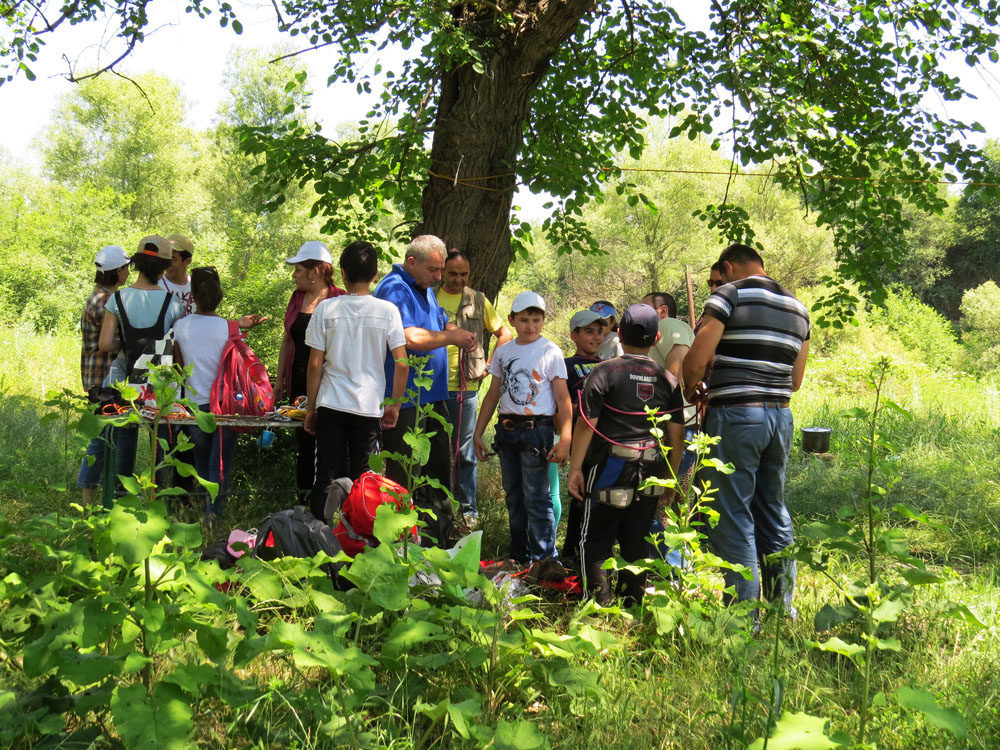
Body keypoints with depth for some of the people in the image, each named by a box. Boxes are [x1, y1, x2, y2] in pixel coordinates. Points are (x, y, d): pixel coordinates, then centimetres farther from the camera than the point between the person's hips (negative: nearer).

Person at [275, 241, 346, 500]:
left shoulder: (338, 300, -8)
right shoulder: (297, 299, 12)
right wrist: (280, 379, 16)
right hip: (299, 381, 6)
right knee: (303, 442, 12)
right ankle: (304, 499, 21)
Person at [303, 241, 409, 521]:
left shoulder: (326, 308, -2)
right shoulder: (387, 311, -4)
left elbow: (315, 364, -1)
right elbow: (401, 364, -5)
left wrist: (311, 407, 9)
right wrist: (394, 405, 7)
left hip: (330, 404, 1)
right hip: (370, 406, 0)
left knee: (327, 477, 7)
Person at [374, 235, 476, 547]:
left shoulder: (425, 290, 17)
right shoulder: (394, 289, -14)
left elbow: (439, 327, 28)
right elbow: (410, 338, -26)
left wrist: (458, 335, 5)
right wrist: (452, 337, -16)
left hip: (432, 396, 10)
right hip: (404, 400, -10)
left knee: (438, 468, 16)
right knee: (405, 478, -4)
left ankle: (440, 538, 28)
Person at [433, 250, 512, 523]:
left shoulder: (478, 301, 6)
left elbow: (504, 334, 13)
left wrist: (490, 364, 4)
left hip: (465, 388, 0)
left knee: (465, 452, 5)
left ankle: (468, 509, 15)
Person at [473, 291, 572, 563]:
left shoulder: (551, 352, -4)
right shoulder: (503, 352, 10)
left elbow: (563, 399, -7)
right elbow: (493, 395, 16)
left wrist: (564, 440, -16)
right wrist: (478, 434, 14)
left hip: (536, 430, -5)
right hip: (506, 429, 6)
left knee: (536, 497, -7)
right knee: (513, 497, 13)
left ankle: (543, 560, 1)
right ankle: (518, 556, 25)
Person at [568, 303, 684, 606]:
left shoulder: (605, 371, -7)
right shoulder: (667, 379, 4)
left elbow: (586, 424, -11)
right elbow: (677, 434, 5)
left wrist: (575, 468, -5)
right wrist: (671, 476, 15)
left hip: (610, 468, -4)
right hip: (650, 474, 4)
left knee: (596, 538, 6)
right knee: (637, 540, 13)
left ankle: (601, 601, 1)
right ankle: (633, 601, 19)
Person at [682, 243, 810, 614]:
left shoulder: (729, 294, -6)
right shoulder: (797, 306, 15)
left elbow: (696, 362, -12)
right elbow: (795, 380, 17)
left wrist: (690, 393, 7)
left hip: (735, 417, -7)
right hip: (780, 417, 7)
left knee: (733, 518, -1)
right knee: (775, 514, 16)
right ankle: (783, 609, 24)